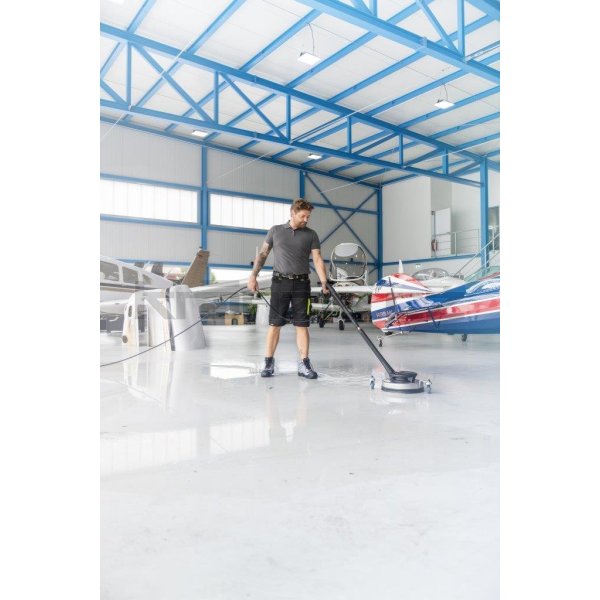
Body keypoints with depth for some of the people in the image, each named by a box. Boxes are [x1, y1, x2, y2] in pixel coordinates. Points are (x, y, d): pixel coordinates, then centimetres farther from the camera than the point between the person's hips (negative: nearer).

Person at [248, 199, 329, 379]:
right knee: (275, 323, 2)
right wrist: (253, 275, 1)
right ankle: (268, 362, 10)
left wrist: (324, 282, -13)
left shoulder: (311, 234, 7)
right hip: (280, 282, 0)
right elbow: (263, 253, 11)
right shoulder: (275, 231, 8)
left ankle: (304, 364, 5)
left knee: (302, 324, 1)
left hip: (301, 283, 1)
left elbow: (317, 259, 0)